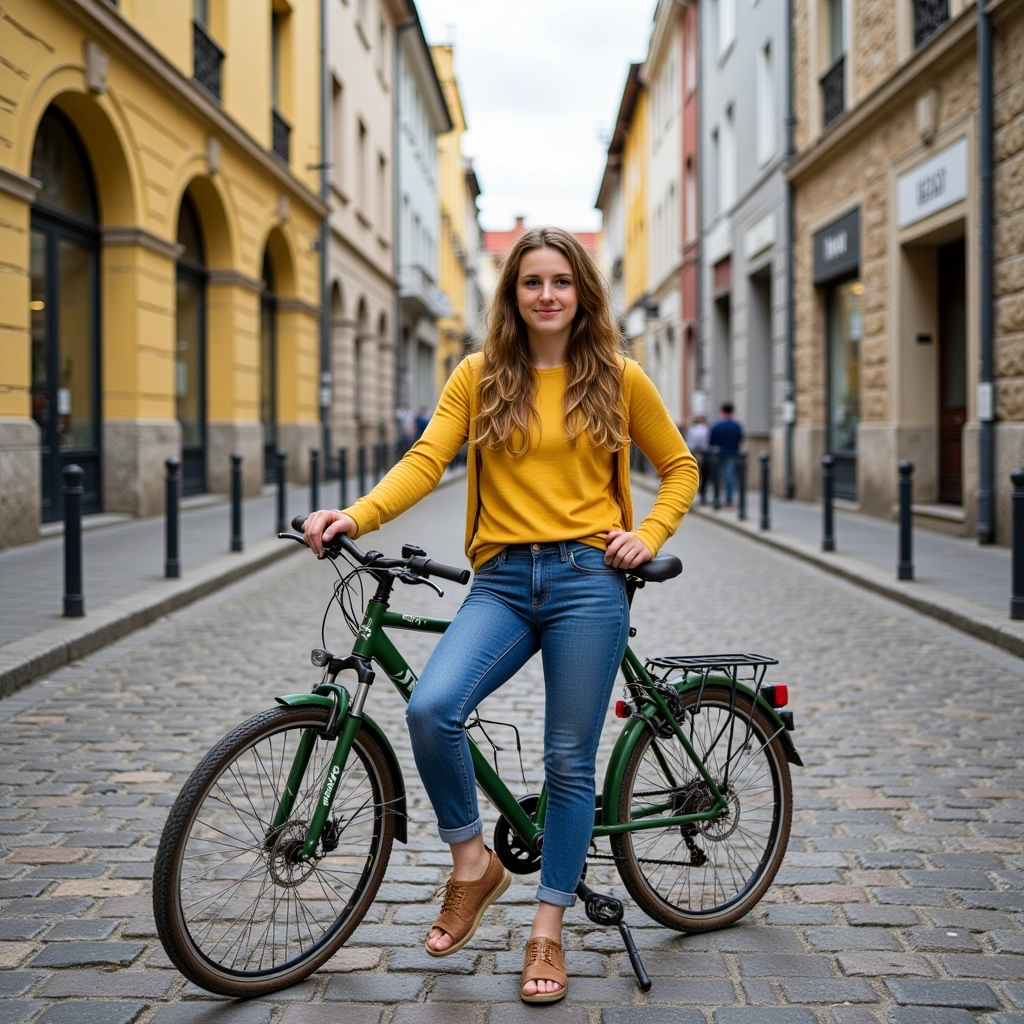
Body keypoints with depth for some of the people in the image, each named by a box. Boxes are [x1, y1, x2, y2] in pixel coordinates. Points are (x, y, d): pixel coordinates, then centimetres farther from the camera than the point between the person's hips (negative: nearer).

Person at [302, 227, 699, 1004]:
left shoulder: (617, 378, 6)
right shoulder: (480, 376, 7)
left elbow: (679, 467, 16)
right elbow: (427, 460, -4)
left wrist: (649, 536, 0)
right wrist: (358, 516, -20)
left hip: (588, 580, -1)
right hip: (502, 580, 1)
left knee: (569, 761, 2)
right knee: (431, 709, -23)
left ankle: (548, 931, 19)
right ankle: (472, 862, 3)